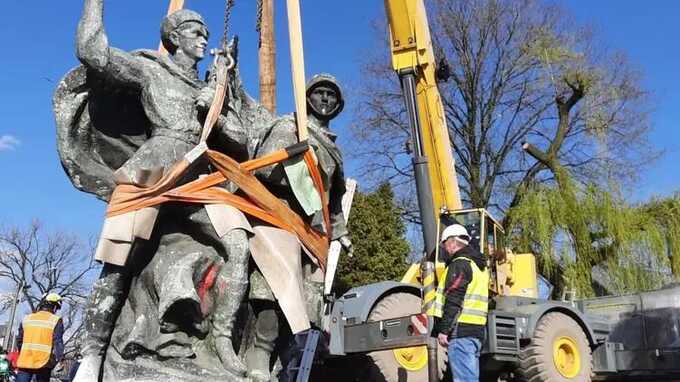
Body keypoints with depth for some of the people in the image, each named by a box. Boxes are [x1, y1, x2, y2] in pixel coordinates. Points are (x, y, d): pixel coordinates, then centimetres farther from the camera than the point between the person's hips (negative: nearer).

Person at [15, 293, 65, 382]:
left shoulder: (27, 318, 9)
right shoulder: (56, 320, -5)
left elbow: (19, 340, 16)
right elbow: (58, 342, -11)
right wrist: (57, 359, -9)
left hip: (25, 362, 3)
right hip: (43, 364, -3)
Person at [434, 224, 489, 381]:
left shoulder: (459, 264, -10)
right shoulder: (479, 265, 20)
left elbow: (453, 302, -17)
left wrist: (443, 330, -16)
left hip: (461, 329, -9)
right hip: (477, 329, 9)